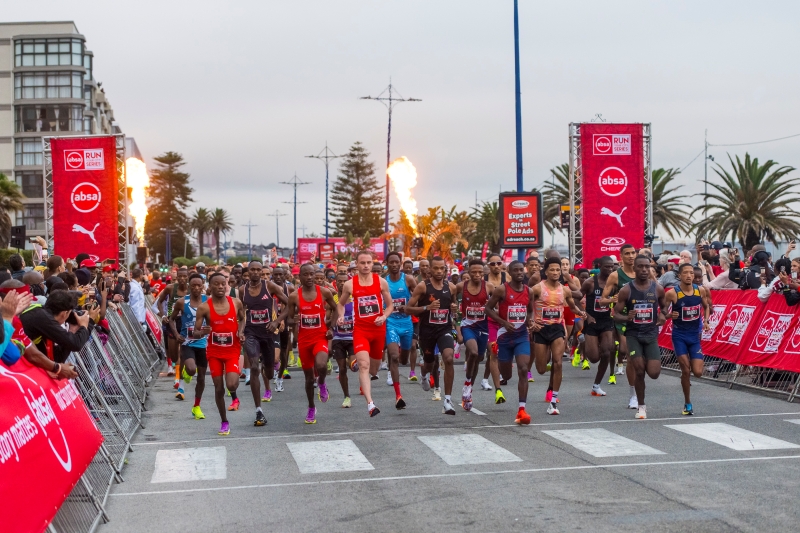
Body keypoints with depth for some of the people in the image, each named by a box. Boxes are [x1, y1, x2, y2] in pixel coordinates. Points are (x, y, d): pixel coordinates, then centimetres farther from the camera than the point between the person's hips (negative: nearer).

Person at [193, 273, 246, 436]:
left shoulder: (236, 303, -5)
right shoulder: (204, 308, -11)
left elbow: (243, 319, 15)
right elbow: (195, 333, -7)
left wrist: (242, 332, -5)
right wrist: (201, 332, -30)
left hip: (232, 351, 0)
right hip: (214, 352, 0)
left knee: (231, 384, -18)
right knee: (219, 388, 4)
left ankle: (234, 397, 21)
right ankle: (224, 422, 23)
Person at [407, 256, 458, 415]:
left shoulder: (451, 287, 2)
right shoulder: (422, 286, -9)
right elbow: (408, 309, -8)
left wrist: (454, 308, -3)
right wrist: (427, 307, -23)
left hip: (445, 329, 1)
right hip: (427, 330, -1)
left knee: (449, 359, -24)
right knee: (429, 363, 18)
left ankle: (447, 400, -19)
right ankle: (424, 375, 60)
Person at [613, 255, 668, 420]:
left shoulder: (658, 289, 1)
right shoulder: (626, 290, -4)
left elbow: (664, 307, 18)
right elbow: (616, 314, 0)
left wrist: (663, 315, -6)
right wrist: (626, 317, -22)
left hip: (651, 335, 1)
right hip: (633, 334, -1)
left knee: (654, 373, -9)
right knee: (639, 370, -9)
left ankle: (646, 363, 29)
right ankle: (641, 406, 9)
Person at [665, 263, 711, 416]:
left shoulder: (701, 290, -3)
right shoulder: (672, 293, -14)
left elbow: (706, 306, 16)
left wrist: (706, 321, 0)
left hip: (695, 335, 3)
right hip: (679, 335, -3)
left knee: (698, 372, -6)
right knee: (685, 371, -6)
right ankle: (688, 403, 12)